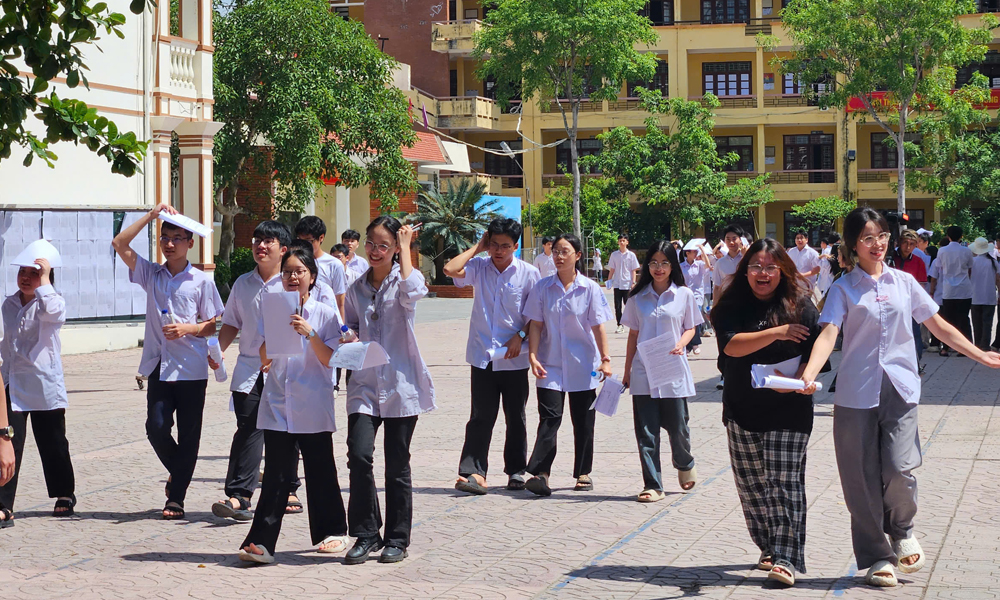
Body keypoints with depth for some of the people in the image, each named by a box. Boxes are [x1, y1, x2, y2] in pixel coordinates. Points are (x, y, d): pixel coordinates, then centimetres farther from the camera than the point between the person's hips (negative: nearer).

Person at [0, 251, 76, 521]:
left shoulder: (52, 300, -6)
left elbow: (53, 312, -32)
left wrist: (44, 279, -25)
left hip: (45, 385, -4)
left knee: (53, 443, 10)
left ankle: (64, 495, 30)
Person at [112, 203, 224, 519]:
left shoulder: (202, 281, 1)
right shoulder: (151, 274, 9)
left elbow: (213, 325, 3)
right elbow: (120, 244, -1)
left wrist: (188, 329, -15)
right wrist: (151, 215, -3)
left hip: (192, 369, -2)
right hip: (159, 366, 2)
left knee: (188, 435, 1)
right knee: (156, 427, -7)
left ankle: (176, 498, 9)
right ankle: (177, 471, 22)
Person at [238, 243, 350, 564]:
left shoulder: (325, 314, 1)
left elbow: (329, 360, -5)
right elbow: (264, 360, 2)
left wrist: (310, 333, -18)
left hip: (314, 408, -1)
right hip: (278, 405, 1)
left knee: (320, 471, 9)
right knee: (276, 475, -3)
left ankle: (332, 531, 25)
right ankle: (261, 541, -4)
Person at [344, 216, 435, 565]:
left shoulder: (404, 279, -2)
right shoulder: (357, 288, 11)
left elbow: (412, 291, -27)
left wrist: (405, 247, -16)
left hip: (401, 384, -3)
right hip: (365, 383, 3)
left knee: (397, 464, 3)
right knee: (359, 454, -13)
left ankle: (397, 539, 17)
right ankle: (366, 534, 1)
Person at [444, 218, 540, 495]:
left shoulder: (528, 273, -2)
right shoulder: (479, 267, 2)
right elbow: (450, 269, -14)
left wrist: (520, 336, -11)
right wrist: (477, 247, -6)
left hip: (514, 358, 0)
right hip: (482, 355, 0)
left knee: (516, 417, 10)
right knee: (481, 416, -3)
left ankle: (516, 470, 22)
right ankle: (474, 472, -6)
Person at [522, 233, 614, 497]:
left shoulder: (590, 289, -2)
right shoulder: (543, 287, 0)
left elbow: (598, 327, -2)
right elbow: (535, 325, 0)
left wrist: (605, 359, -8)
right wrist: (533, 355, -10)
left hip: (582, 366, 0)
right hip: (550, 364, 0)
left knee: (583, 421, 9)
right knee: (550, 417, -11)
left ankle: (583, 473, 20)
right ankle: (540, 473, -17)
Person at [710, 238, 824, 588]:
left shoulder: (801, 305, 0)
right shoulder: (732, 307, 3)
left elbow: (816, 350, -4)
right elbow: (731, 345, -13)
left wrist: (798, 378, -21)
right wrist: (776, 332, -21)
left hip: (788, 410, -3)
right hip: (742, 410, 3)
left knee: (786, 483, -8)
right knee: (752, 485, 8)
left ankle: (786, 558, -9)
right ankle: (769, 549, 22)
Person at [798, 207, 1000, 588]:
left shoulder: (904, 283, 9)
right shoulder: (844, 289, 0)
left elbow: (940, 327, 16)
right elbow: (829, 334, -13)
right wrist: (809, 375, -30)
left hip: (900, 389, 1)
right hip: (856, 394, -1)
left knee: (899, 469, -12)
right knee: (862, 478, 2)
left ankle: (902, 529, 19)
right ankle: (876, 557, 16)